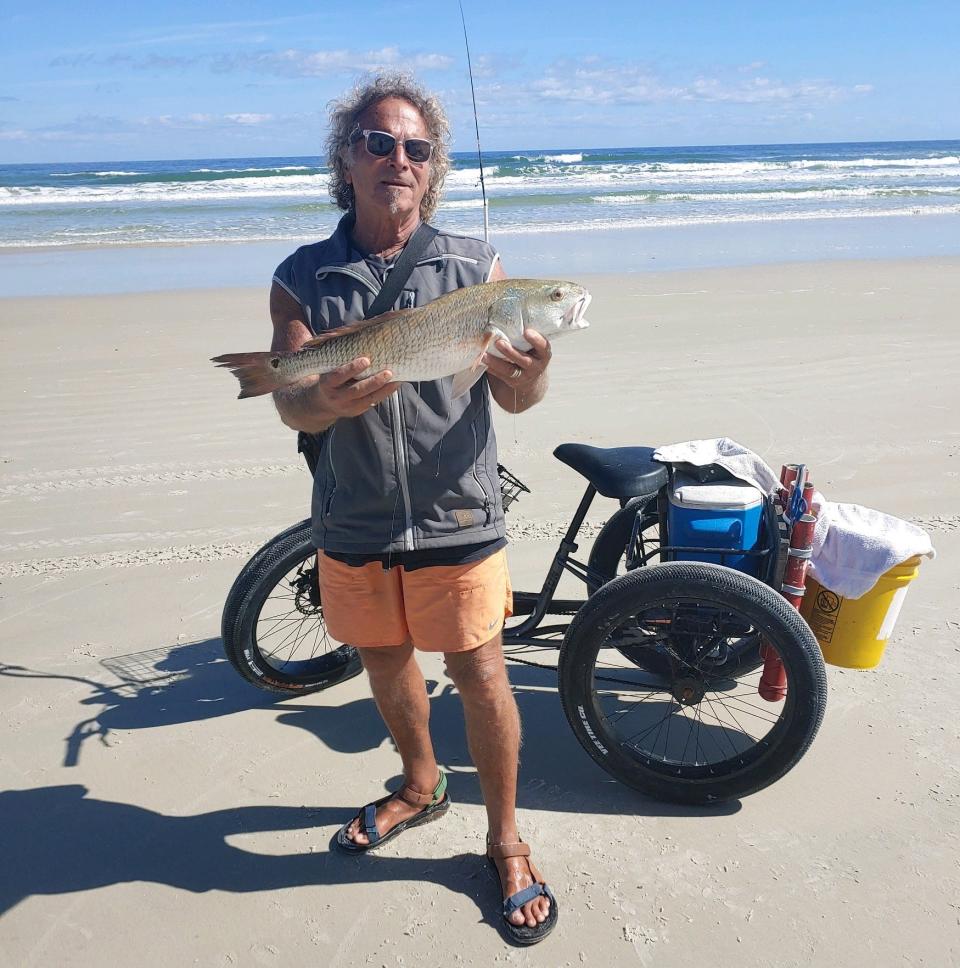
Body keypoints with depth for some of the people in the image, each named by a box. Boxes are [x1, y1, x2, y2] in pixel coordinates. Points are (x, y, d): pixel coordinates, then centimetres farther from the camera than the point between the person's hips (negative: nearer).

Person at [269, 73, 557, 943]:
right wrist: (326, 401, -34)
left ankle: (505, 839, 27)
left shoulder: (475, 268, -3)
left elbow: (512, 398, -8)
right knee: (385, 661, 19)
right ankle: (421, 785, 47)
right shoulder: (304, 279, -1)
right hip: (353, 520, 3)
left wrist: (529, 377, -32)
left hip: (457, 516, -2)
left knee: (480, 674, 3)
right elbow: (289, 404, -11)